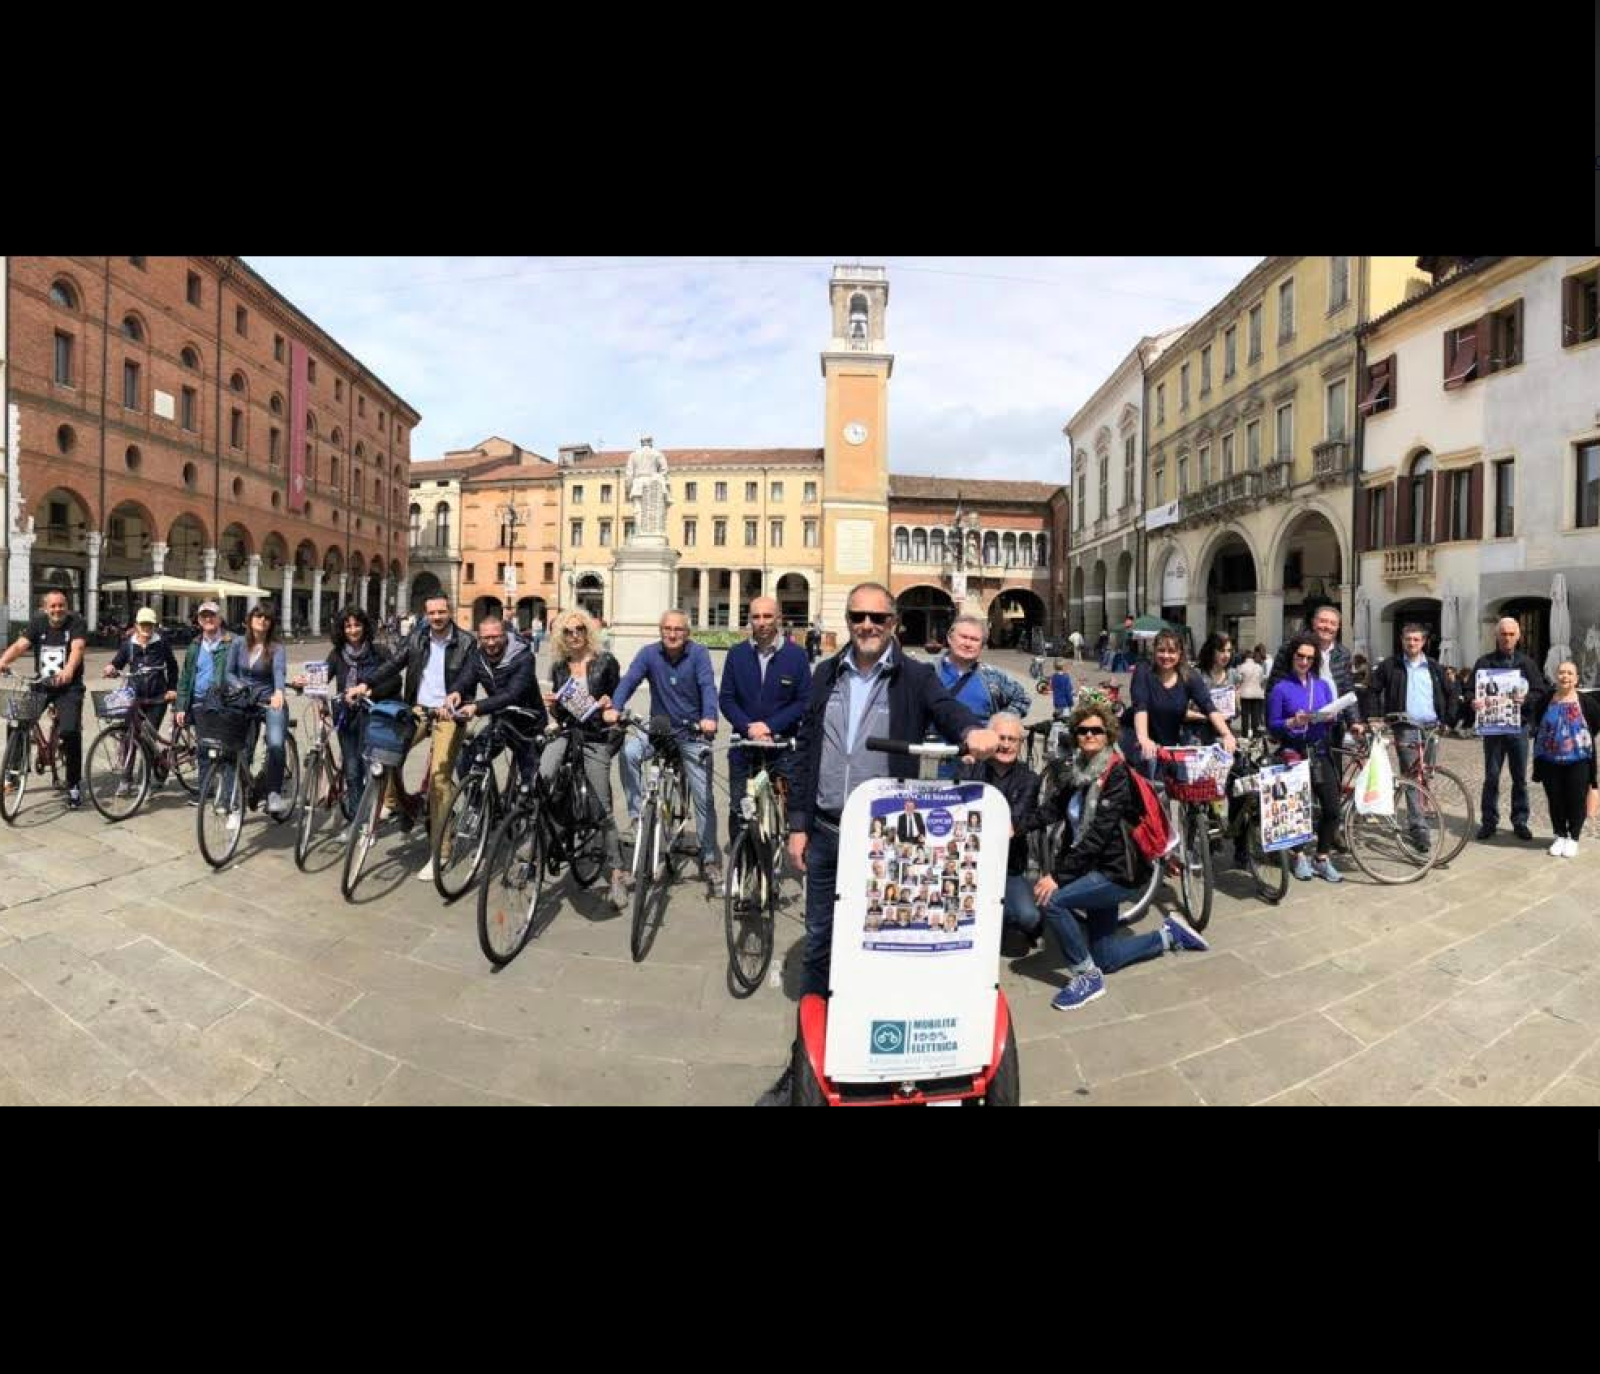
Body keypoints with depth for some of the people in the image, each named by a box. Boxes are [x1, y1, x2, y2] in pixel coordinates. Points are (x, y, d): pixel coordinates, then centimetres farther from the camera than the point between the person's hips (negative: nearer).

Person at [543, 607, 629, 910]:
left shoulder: (605, 662, 0)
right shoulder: (559, 667, 11)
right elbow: (560, 715, 16)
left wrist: (610, 705, -17)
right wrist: (552, 706, -5)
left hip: (596, 739, -3)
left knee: (602, 807, -1)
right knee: (542, 776, -30)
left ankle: (617, 874, 9)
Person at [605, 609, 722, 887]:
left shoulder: (698, 653, -10)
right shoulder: (649, 653, -5)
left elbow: (708, 686, -23)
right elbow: (629, 680, -17)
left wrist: (709, 718, -42)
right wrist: (615, 708, -36)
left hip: (693, 733, -1)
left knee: (704, 799, 2)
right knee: (628, 751, -29)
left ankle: (710, 860, 18)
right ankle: (638, 815, -14)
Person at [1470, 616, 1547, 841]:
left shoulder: (1526, 663, 7)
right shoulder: (1484, 662, 4)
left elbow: (1541, 691, 2)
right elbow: (1471, 690, 2)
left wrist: (1527, 698, -19)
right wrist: (1473, 701, -20)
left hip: (1519, 727, 1)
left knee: (1520, 778, 8)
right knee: (1491, 777, 3)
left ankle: (1520, 821, 18)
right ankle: (1488, 821, 10)